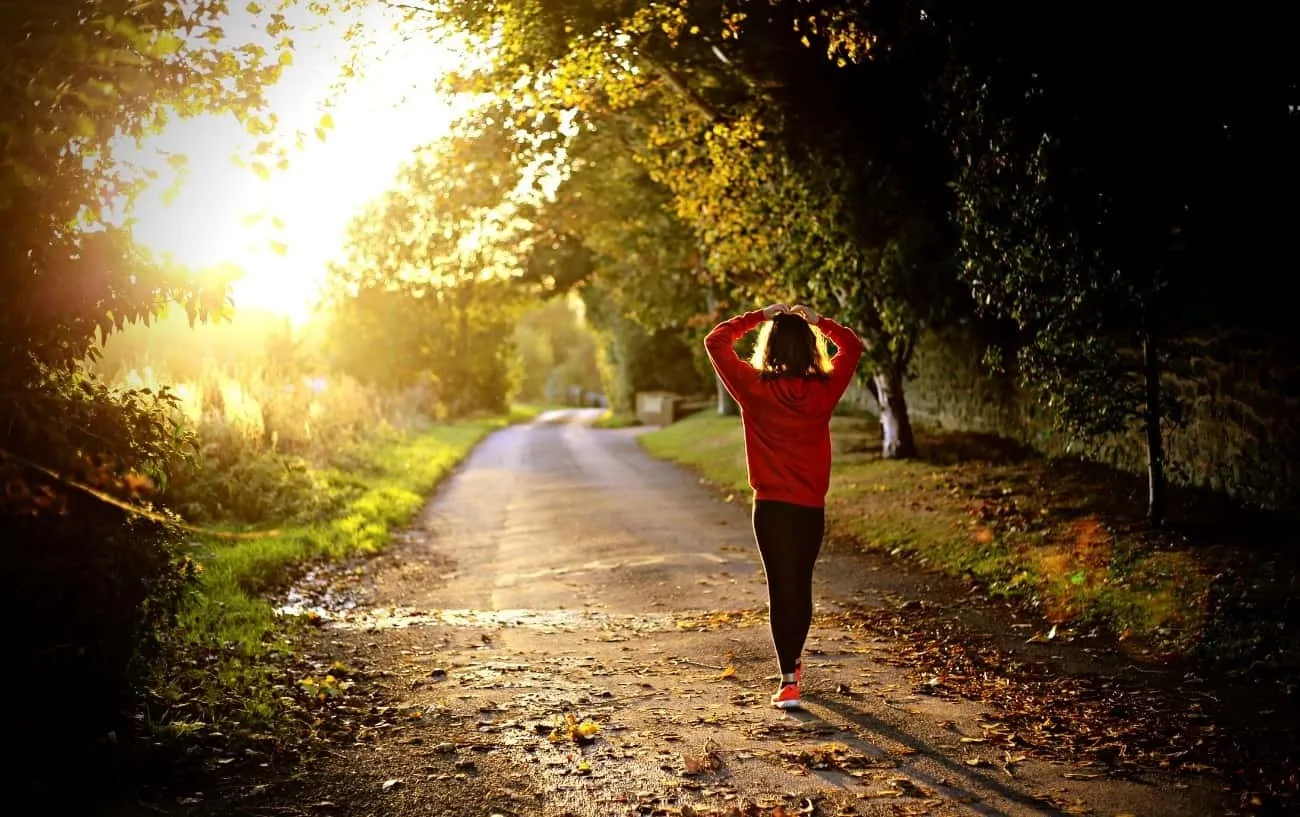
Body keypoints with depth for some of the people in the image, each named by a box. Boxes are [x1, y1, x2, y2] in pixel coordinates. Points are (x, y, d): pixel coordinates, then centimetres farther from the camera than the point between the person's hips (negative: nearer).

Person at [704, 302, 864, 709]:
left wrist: (758, 316, 4)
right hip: (811, 507, 2)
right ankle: (793, 662, 36)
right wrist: (817, 320, 13)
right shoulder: (824, 389, -4)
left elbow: (716, 341, 1)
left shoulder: (754, 387, -10)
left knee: (781, 589, 2)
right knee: (802, 585, 18)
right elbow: (852, 346, 14)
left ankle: (789, 680, -3)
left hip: (771, 506, -2)